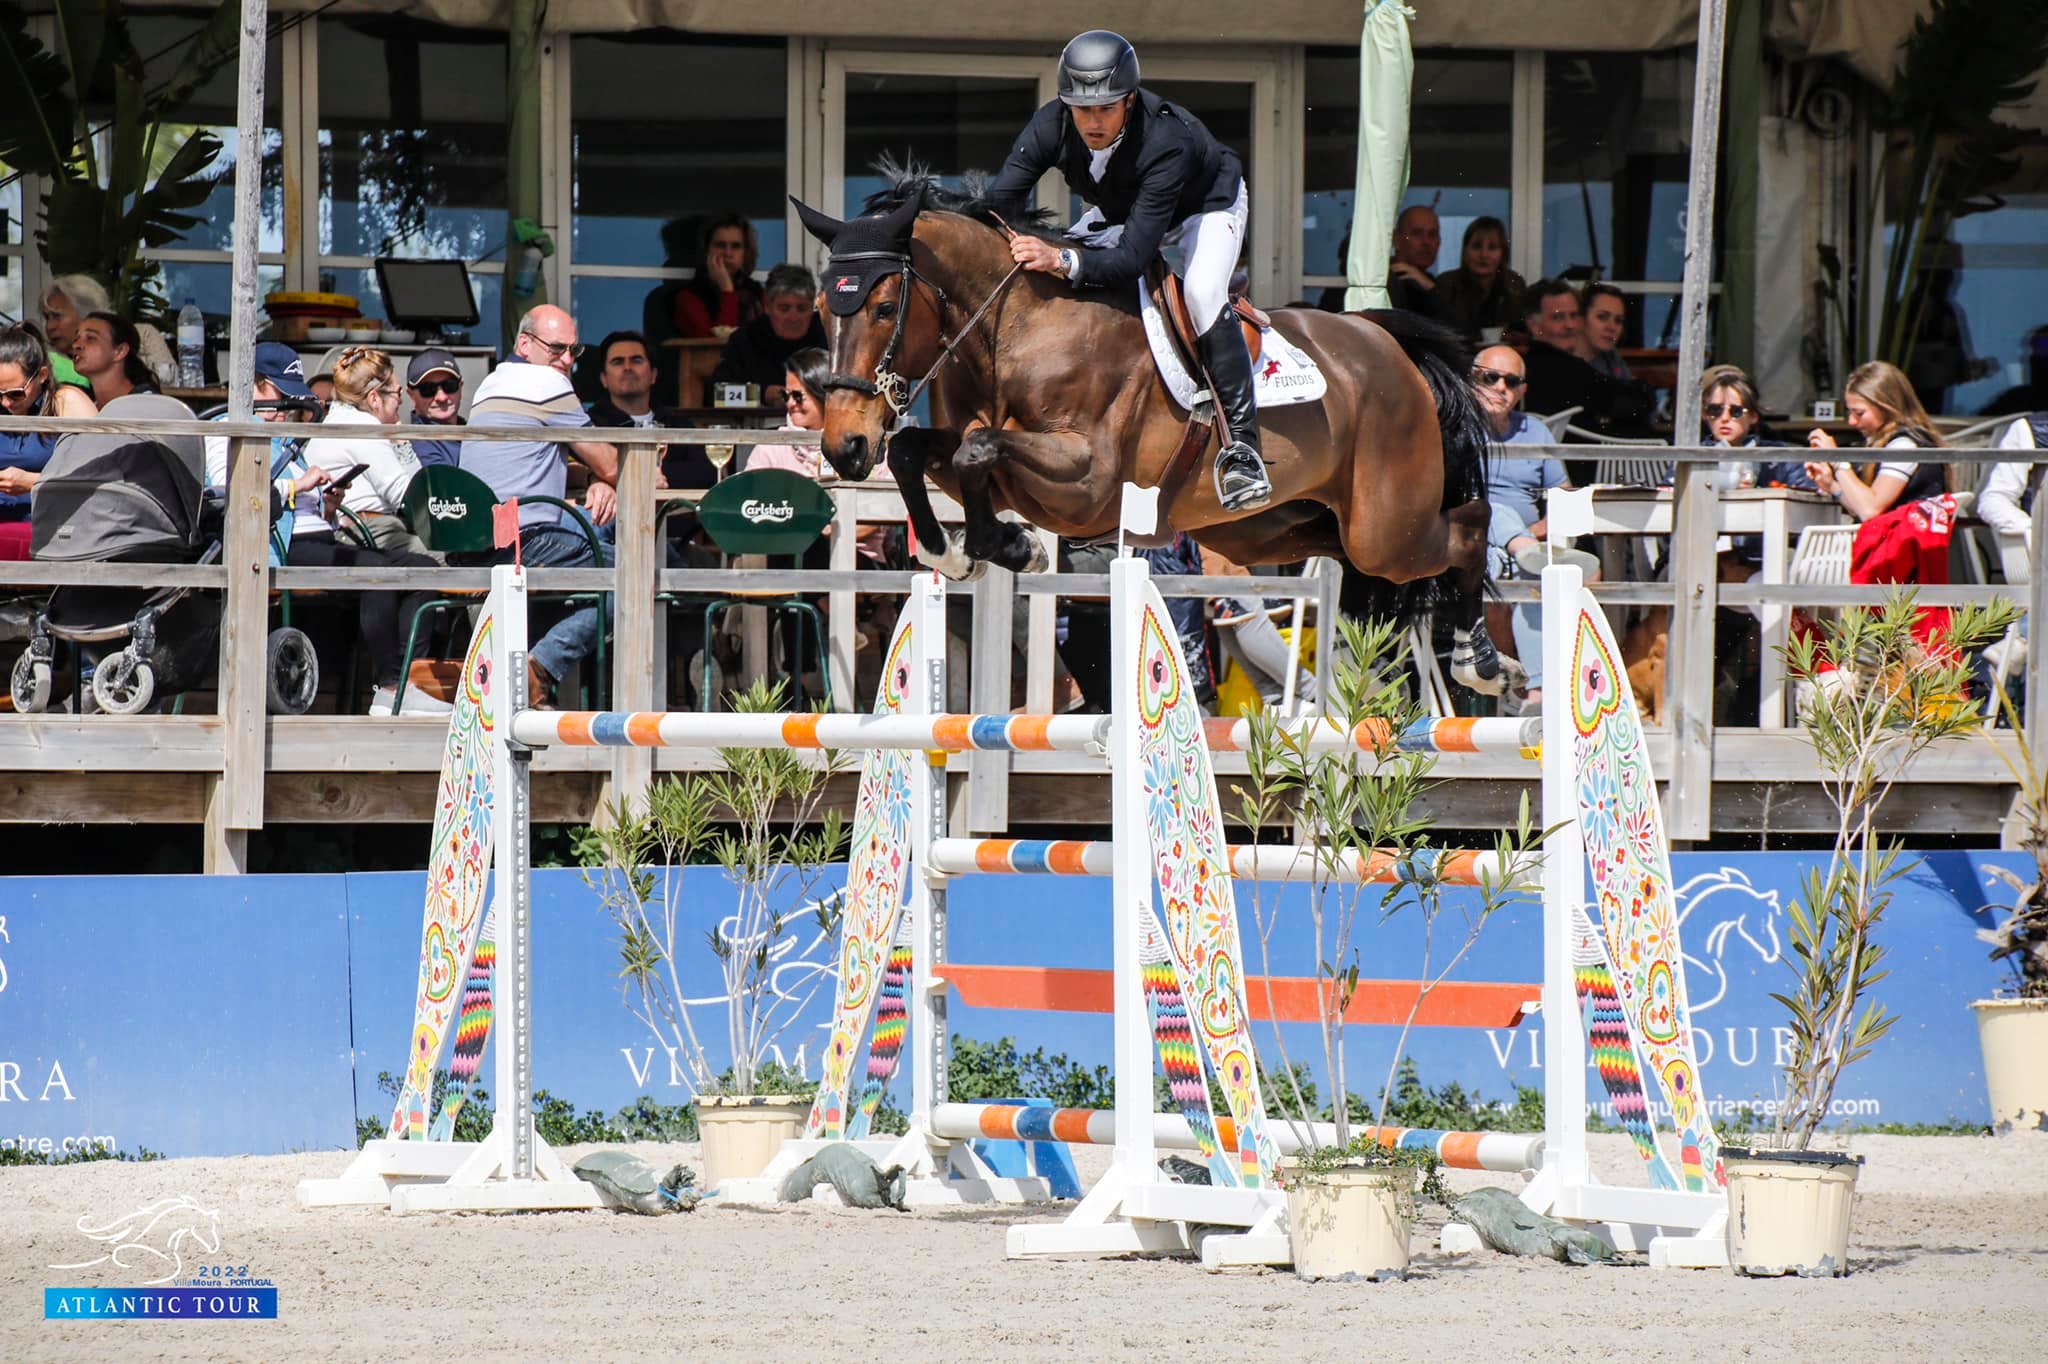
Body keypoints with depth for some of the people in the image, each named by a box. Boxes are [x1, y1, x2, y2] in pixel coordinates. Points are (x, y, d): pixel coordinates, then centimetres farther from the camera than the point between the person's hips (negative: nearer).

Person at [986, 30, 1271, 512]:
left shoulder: (1166, 142, -44)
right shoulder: (1051, 126, -30)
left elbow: (1132, 259, -46)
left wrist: (1064, 261, -60)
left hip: (1207, 206, -6)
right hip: (1118, 211, 6)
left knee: (1202, 293, -32)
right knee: (1041, 280, -10)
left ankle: (1242, 446, -30)